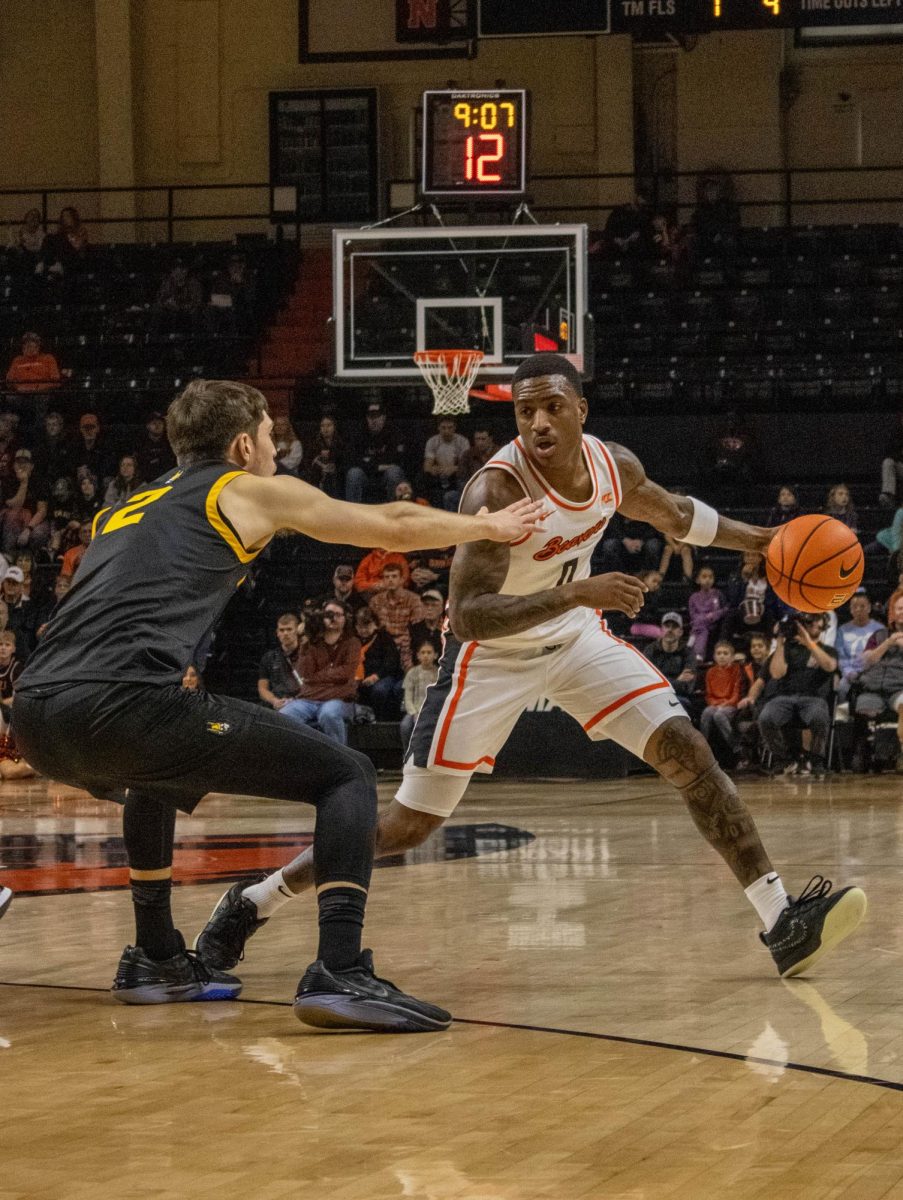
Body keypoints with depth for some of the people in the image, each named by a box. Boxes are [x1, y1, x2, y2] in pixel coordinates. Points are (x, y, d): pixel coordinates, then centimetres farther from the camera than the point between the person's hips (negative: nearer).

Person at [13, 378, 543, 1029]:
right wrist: (490, 526, 43)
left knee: (154, 779, 41)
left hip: (37, 717, 7)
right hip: (124, 702, -7)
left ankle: (155, 959, 39)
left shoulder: (128, 507, 33)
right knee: (346, 774, 3)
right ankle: (340, 971, -15)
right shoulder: (251, 489, 17)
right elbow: (397, 527, 26)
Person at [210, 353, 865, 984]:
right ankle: (252, 901, 11)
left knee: (689, 752, -9)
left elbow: (673, 513, 15)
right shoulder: (497, 491, -30)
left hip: (577, 636, 5)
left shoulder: (614, 465, -10)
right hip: (493, 655, -5)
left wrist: (760, 539, 14)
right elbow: (468, 616, -37)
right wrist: (577, 592, -45)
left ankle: (783, 922, -7)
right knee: (407, 825, -4)